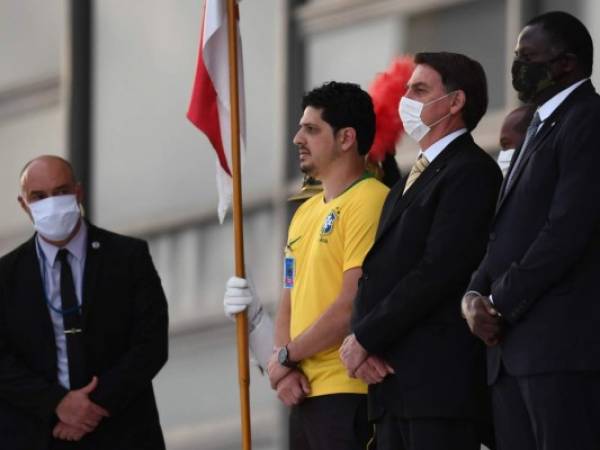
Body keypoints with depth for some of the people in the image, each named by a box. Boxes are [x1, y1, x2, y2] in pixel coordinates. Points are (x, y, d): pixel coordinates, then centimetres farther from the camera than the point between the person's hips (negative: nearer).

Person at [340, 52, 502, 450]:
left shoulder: (471, 171, -7)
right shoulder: (411, 180, 23)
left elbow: (440, 268, -15)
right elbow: (378, 271, 18)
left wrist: (366, 339, -12)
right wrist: (359, 337, -2)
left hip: (441, 379, -9)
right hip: (393, 382, 9)